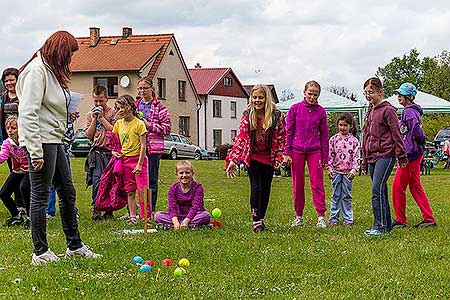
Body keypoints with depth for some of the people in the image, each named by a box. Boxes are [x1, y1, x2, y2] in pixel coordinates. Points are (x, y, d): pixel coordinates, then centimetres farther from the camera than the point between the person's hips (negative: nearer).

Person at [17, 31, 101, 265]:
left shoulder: (51, 71, 18)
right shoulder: (36, 71, -14)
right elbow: (28, 113, -20)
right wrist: (36, 152, -23)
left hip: (54, 141, 11)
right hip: (41, 141, -10)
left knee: (68, 193, 14)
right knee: (40, 196, -4)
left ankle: (74, 245, 24)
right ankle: (40, 253, 4)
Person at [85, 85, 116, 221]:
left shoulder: (113, 112, 4)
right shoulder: (90, 115, 15)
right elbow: (89, 135, 8)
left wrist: (102, 117, -7)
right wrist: (94, 119, -1)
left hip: (110, 152, -2)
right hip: (96, 152, 2)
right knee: (96, 180, -11)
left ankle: (109, 210, 6)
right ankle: (95, 209, -10)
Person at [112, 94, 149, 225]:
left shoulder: (139, 124, -10)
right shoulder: (118, 123, 7)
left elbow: (143, 145, -11)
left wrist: (140, 164, -15)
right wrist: (113, 151, 3)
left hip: (138, 158, -5)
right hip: (125, 159, 6)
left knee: (143, 189, -9)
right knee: (130, 191, 8)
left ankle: (147, 217, -3)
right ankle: (132, 217, 12)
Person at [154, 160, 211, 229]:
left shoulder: (197, 187, -10)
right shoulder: (173, 188, -3)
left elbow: (195, 207, -22)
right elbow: (172, 207, -15)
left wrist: (185, 221, -37)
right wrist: (176, 222, -35)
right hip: (179, 216, 2)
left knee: (206, 215, -34)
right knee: (157, 215, -18)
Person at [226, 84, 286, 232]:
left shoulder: (277, 116, -11)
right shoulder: (247, 115, -12)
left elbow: (282, 137, -3)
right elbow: (241, 137, -15)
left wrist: (279, 158, -8)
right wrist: (233, 160, -21)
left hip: (269, 158, 1)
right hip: (252, 157, -1)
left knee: (266, 189, 8)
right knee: (256, 187, -10)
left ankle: (261, 219, 21)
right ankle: (256, 221, -4)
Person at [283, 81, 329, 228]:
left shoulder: (321, 111, 2)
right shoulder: (295, 108, 0)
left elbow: (324, 136, 7)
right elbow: (288, 132, 3)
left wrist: (325, 158, 5)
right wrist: (287, 153, -2)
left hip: (314, 151, 0)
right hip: (297, 151, 0)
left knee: (317, 184, -3)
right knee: (298, 185, 7)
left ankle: (321, 216, 0)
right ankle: (299, 217, 16)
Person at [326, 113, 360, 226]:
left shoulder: (353, 140, 2)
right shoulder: (334, 139, 3)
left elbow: (356, 156, -2)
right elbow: (330, 155, 3)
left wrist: (354, 169, -13)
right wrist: (329, 169, -4)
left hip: (348, 172, -1)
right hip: (336, 172, 1)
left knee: (347, 196, 6)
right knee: (336, 195, 6)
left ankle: (347, 218, 12)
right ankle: (333, 218, 10)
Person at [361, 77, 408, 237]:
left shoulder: (387, 110, -6)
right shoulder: (369, 112, 18)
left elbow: (396, 134, -9)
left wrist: (402, 156, -10)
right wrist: (364, 161, 22)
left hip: (385, 155, -8)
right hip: (372, 157, 8)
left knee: (377, 189, -16)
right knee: (381, 191, 10)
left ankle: (379, 226, -15)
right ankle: (387, 224, 16)